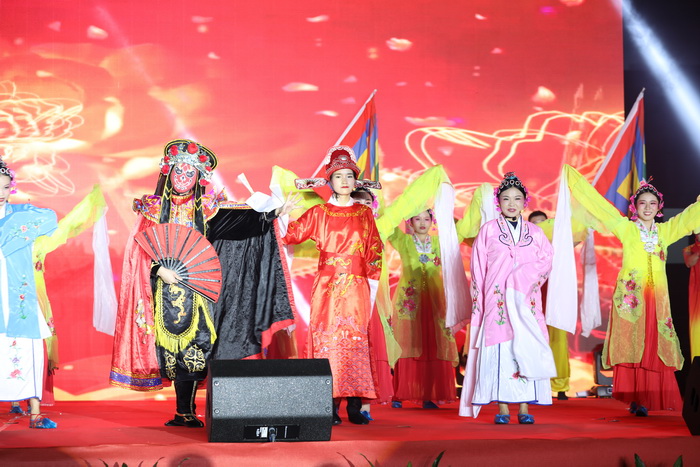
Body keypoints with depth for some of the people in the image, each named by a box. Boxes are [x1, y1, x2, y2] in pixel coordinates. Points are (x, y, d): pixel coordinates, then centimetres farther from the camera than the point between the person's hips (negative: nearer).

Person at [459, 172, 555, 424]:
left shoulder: (534, 232, 13)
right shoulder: (488, 230, 7)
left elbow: (546, 260, 8)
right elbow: (478, 267, 5)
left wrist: (527, 277, -7)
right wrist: (478, 298, -1)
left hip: (526, 300, 2)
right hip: (498, 298, -2)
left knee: (526, 349, -4)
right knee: (499, 349, -7)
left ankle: (524, 407, 0)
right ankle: (502, 408, -4)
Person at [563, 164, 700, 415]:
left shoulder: (666, 231, 14)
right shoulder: (626, 228, 7)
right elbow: (599, 204, 7)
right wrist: (573, 176, 7)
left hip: (657, 296, 3)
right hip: (631, 294, -3)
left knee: (654, 346, -1)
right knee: (630, 343, -8)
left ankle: (646, 398, 3)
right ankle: (635, 398, -6)